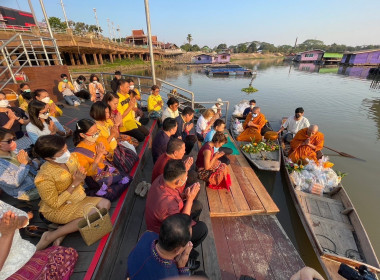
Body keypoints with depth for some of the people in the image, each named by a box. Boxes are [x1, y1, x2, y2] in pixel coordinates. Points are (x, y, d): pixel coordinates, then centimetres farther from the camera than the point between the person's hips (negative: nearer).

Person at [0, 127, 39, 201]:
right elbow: (14, 183, -22)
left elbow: (34, 167, 11)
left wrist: (28, 161, -11)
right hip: (28, 193, -7)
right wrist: (23, 164, -22)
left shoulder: (12, 152, 3)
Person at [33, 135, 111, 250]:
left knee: (105, 204, -10)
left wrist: (81, 178, -17)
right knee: (92, 213, -25)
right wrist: (74, 184, -23)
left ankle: (63, 233, -9)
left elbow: (80, 181, 7)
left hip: (77, 199, 7)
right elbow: (55, 204, -19)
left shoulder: (71, 158, -9)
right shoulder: (44, 178, -26)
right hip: (55, 210, -7)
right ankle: (50, 237, -10)